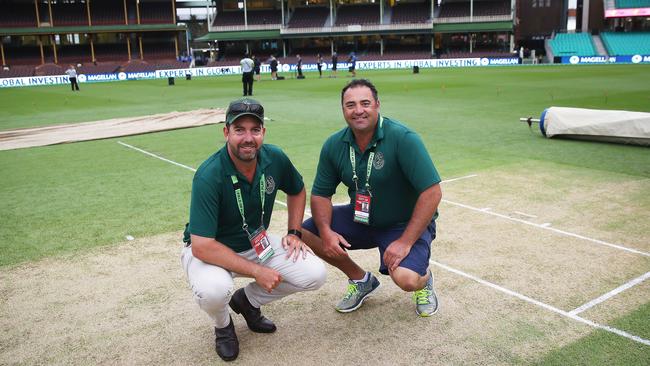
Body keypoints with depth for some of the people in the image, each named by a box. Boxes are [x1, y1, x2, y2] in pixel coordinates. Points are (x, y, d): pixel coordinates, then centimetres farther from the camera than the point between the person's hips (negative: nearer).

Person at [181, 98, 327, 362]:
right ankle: (222, 325, 3)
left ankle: (247, 300, 14)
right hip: (210, 250, -5)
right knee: (215, 290, -38)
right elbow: (201, 246, -32)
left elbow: (297, 191, 11)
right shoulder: (209, 176, -29)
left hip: (256, 243, 5)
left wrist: (294, 233, -1)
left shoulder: (275, 159, -12)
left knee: (314, 274, -11)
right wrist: (256, 271, -28)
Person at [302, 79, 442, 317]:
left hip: (405, 224, -5)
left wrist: (405, 242, -28)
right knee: (305, 233, -8)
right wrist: (326, 231, -18)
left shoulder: (404, 139, -23)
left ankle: (425, 278, 13)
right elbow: (320, 193, 2)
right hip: (359, 220, 6)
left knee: (406, 278, -31)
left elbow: (432, 192, -25)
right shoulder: (334, 145, -6)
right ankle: (361, 280, 15)